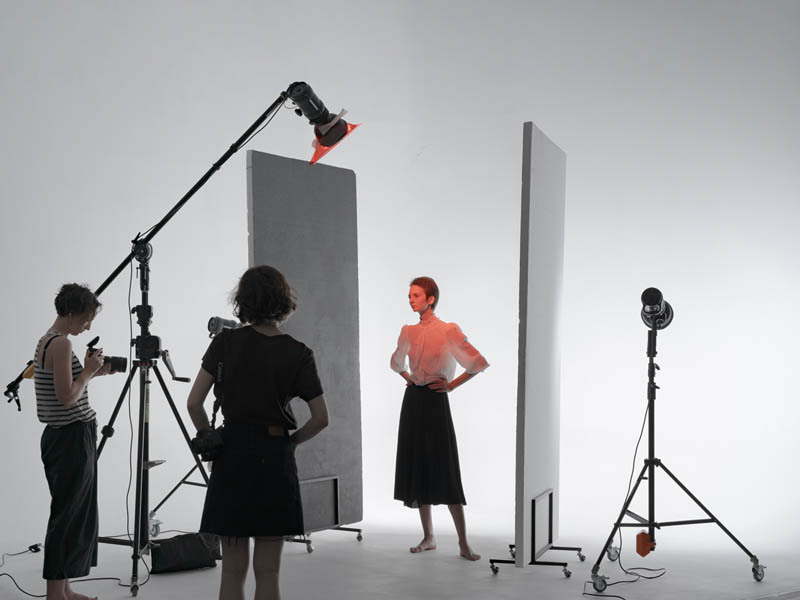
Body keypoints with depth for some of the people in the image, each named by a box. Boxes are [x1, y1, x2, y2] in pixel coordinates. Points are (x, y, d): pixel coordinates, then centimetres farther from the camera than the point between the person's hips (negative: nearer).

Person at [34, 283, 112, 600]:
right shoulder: (61, 343, -16)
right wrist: (88, 370, -9)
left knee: (75, 513, 13)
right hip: (71, 439, -10)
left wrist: (92, 372, 11)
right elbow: (67, 397, -21)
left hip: (62, 438, 10)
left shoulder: (47, 341, 14)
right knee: (68, 515, -4)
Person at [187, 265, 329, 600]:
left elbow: (194, 403, -5)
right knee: (267, 571, 6)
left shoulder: (226, 342, -3)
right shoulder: (298, 354, -3)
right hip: (276, 459, 0)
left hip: (232, 455, 0)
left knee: (233, 569, 6)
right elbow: (320, 419, -3)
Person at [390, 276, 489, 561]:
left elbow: (479, 362, -10)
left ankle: (463, 543, -3)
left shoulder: (449, 331, -8)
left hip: (435, 401, -6)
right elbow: (396, 361, 30)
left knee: (445, 472, -8)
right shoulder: (408, 332, 9)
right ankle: (428, 537, 17)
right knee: (417, 468, 7)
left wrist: (453, 384, -7)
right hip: (412, 401, 6)